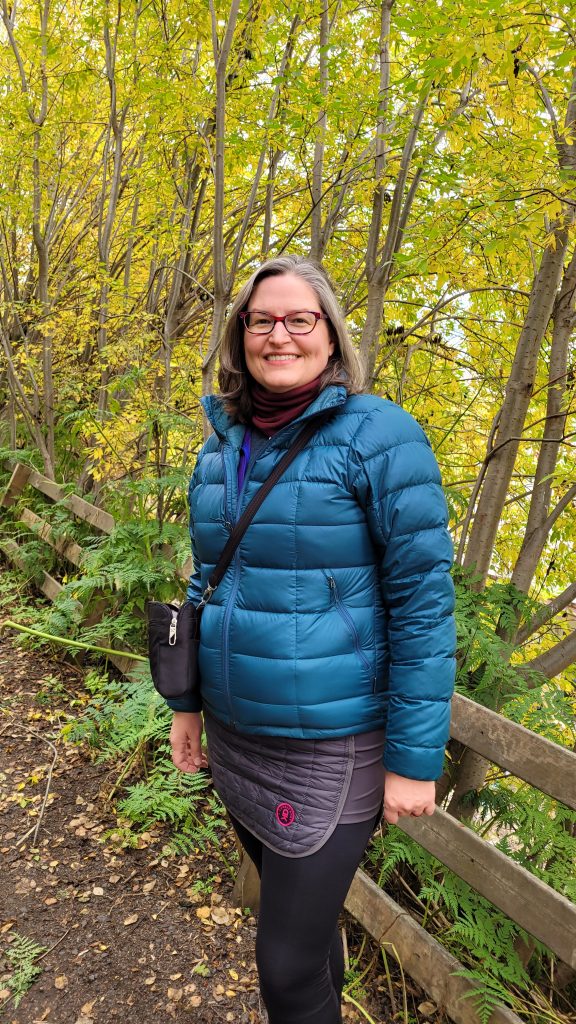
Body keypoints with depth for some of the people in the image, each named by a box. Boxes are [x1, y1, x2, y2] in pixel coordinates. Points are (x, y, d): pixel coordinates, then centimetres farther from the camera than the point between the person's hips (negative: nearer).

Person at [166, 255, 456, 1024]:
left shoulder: (380, 435, -16)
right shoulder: (223, 445, 2)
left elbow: (424, 603, -16)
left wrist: (416, 758, -14)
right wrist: (188, 701, 13)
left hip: (330, 747, -5)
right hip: (236, 734, 6)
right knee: (301, 911, 24)